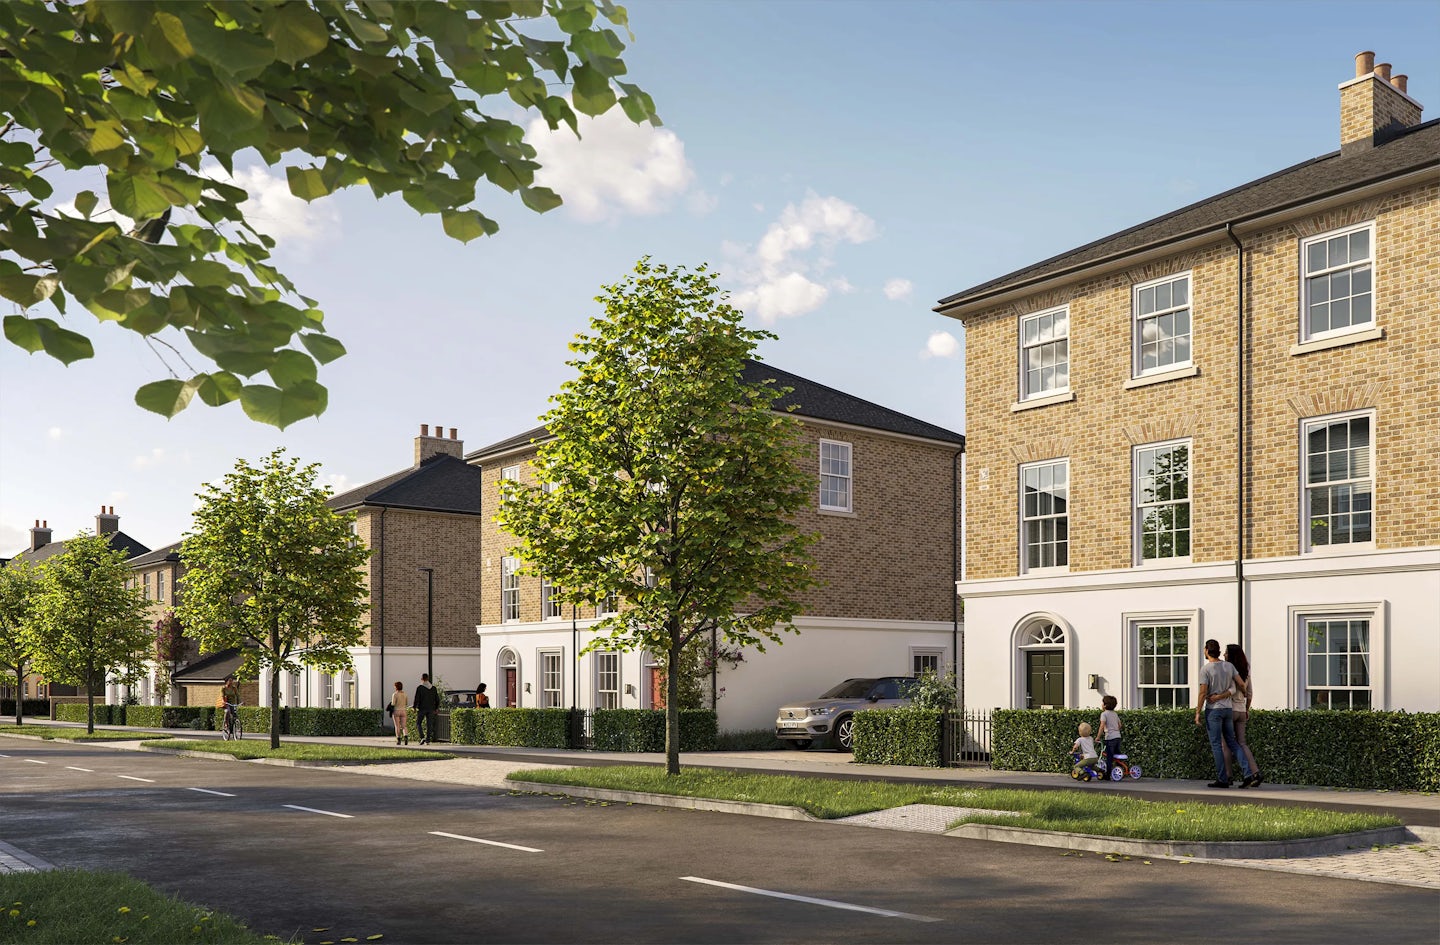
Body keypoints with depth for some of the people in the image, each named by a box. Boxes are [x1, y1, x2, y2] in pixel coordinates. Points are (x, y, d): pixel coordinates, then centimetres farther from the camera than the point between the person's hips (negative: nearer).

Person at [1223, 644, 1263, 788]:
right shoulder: (1245, 671, 10)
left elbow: (1232, 689, -22)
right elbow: (1249, 693, 15)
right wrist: (1247, 710, 22)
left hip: (1230, 709, -7)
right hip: (1241, 710, 7)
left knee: (1226, 744, 2)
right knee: (1241, 743, 7)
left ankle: (1227, 776, 4)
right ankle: (1256, 772, -8)